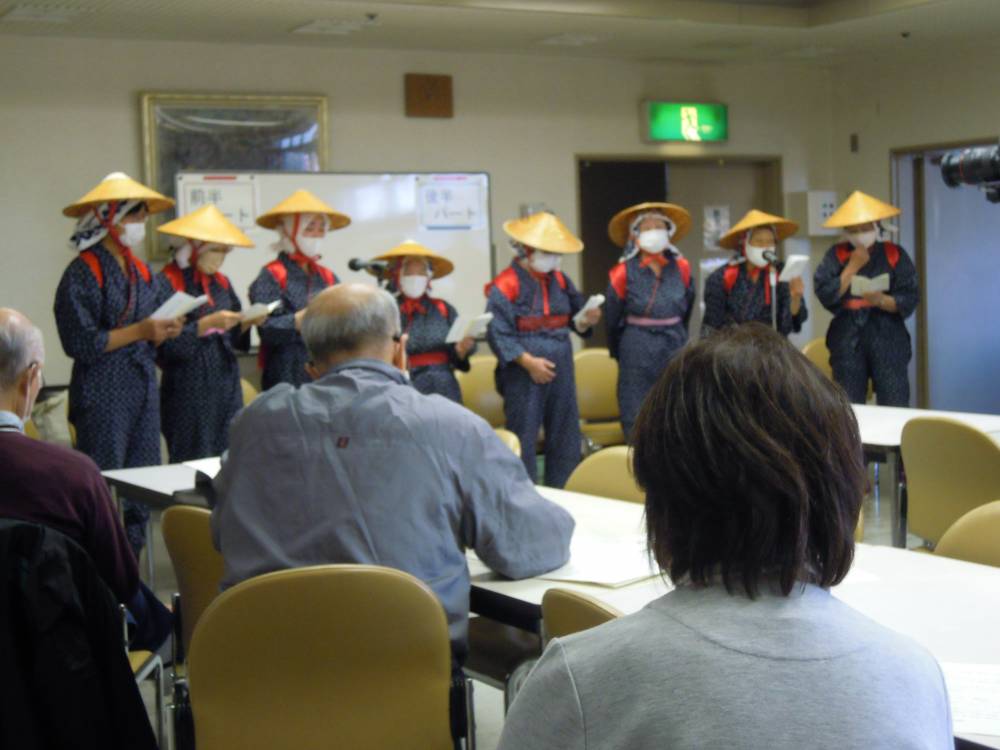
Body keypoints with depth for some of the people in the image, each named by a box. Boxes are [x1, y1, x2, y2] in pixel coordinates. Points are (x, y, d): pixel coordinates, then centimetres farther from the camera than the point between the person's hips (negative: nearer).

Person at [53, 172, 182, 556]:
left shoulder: (141, 272, 12)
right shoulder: (83, 273, -9)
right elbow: (80, 343, -15)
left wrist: (163, 332, -4)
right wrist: (140, 331, -16)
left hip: (144, 392, 7)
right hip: (103, 396, -7)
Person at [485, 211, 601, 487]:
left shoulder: (559, 280, 12)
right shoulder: (505, 285, -10)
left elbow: (574, 318, 18)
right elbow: (497, 333, -15)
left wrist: (586, 320, -5)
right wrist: (528, 361, -20)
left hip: (561, 371, 7)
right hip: (524, 375, -7)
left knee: (566, 441, 11)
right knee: (523, 443, -1)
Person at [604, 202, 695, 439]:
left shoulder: (681, 268, 3)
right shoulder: (623, 273, -5)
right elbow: (612, 321, 5)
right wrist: (621, 354, 15)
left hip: (675, 348, 3)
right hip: (638, 354, -3)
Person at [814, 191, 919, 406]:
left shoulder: (894, 254, 4)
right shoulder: (836, 255, 5)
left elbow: (910, 299, -2)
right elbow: (825, 294, -7)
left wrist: (882, 301, -20)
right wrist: (852, 267, -8)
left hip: (888, 340, -1)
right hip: (847, 341, 1)